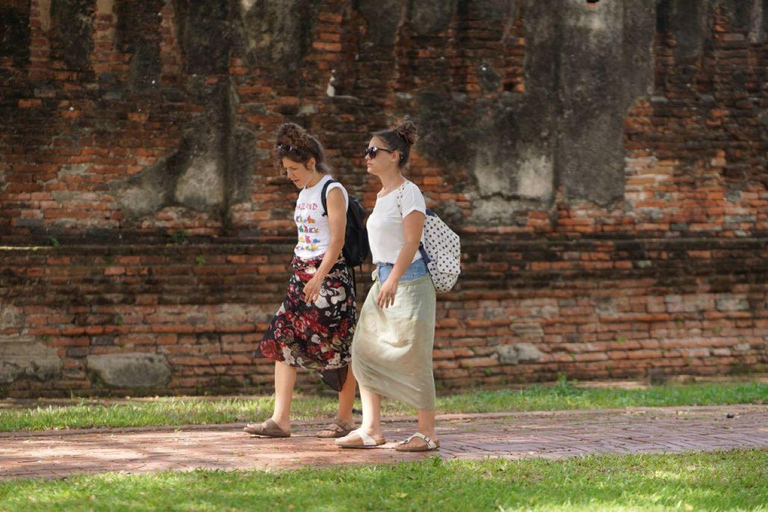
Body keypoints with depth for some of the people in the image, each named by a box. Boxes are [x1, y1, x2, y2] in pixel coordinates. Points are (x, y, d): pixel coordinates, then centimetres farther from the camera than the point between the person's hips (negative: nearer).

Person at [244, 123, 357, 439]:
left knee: (338, 348, -1)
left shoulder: (332, 192, -10)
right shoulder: (304, 193, 16)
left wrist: (318, 277, -23)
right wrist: (300, 275, 18)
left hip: (329, 274, -9)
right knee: (284, 341, -2)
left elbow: (336, 240, -16)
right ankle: (280, 420, -5)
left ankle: (346, 419, 9)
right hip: (302, 274, 9)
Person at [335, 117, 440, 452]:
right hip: (382, 280, 9)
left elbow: (411, 243, -19)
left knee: (411, 358, -5)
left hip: (408, 281, -9)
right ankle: (371, 429, 4)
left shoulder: (408, 193, -11)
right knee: (365, 352, 4)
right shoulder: (382, 196, 15)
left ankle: (427, 433, 3)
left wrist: (393, 280, -30)